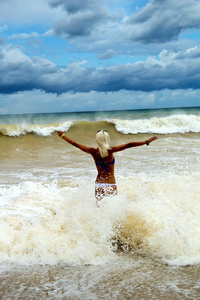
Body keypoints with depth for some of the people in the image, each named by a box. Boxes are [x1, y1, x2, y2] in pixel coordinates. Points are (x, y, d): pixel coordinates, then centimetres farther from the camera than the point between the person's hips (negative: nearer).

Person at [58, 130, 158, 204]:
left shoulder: (93, 152, -2)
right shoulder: (110, 150, -11)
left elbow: (75, 144, 7)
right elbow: (128, 145, -16)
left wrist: (62, 136, 19)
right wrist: (147, 142, -16)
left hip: (98, 185, 3)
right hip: (110, 184, -3)